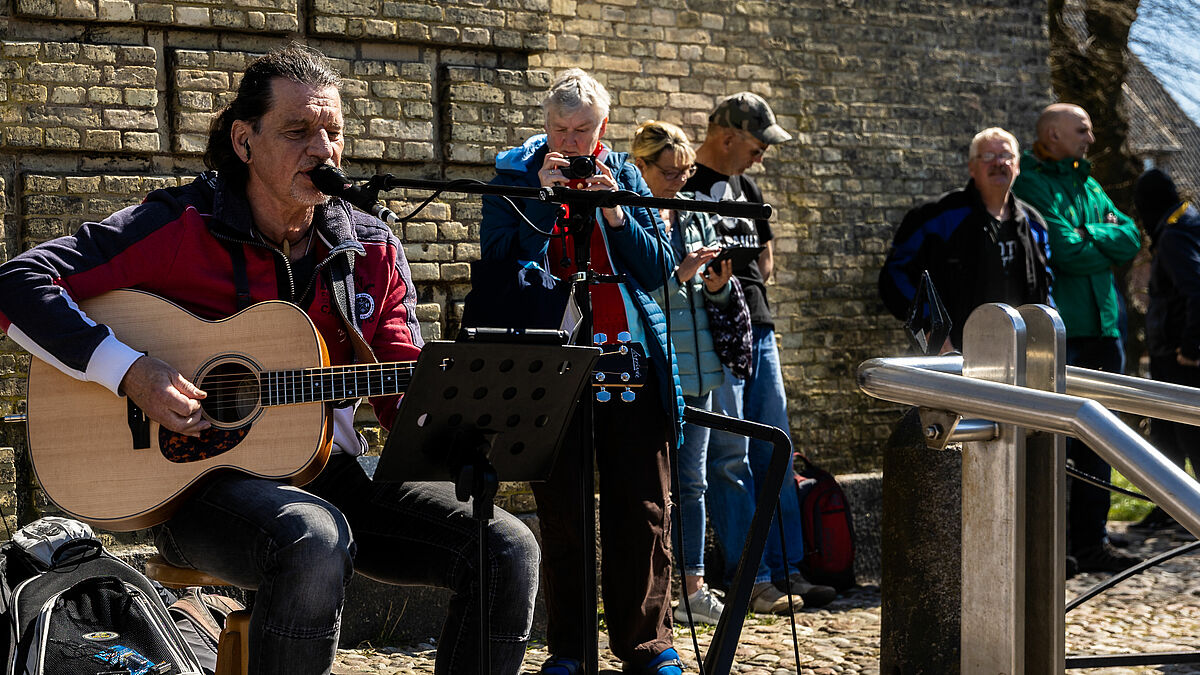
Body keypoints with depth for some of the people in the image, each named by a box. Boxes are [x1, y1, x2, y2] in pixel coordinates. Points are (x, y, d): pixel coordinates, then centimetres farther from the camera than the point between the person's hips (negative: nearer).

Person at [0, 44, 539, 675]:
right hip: (201, 477, -4)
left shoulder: (373, 251, 8)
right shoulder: (180, 226, -5)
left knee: (508, 548, -15)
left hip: (332, 471, 5)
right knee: (315, 544, -39)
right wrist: (127, 370, -21)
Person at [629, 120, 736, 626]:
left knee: (691, 480, 10)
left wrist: (717, 286, -5)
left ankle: (692, 587, 16)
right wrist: (680, 275, -20)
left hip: (697, 366, 6)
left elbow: (719, 298, 17)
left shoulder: (694, 215, 13)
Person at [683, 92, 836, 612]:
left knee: (775, 452, 8)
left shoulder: (746, 187, 19)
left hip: (758, 330, 8)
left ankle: (786, 572, 14)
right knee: (730, 456, -7)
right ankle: (751, 580, -2)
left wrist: (747, 288, 12)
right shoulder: (681, 185, -5)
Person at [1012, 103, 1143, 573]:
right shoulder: (1031, 185, -6)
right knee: (1056, 440, -6)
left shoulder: (1088, 185, 20)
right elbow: (1065, 251, -17)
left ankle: (1090, 543, 18)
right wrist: (1106, 243, 0)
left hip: (1102, 328, 8)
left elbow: (1131, 239, 8)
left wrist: (1086, 236, -8)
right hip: (1057, 334, -8)